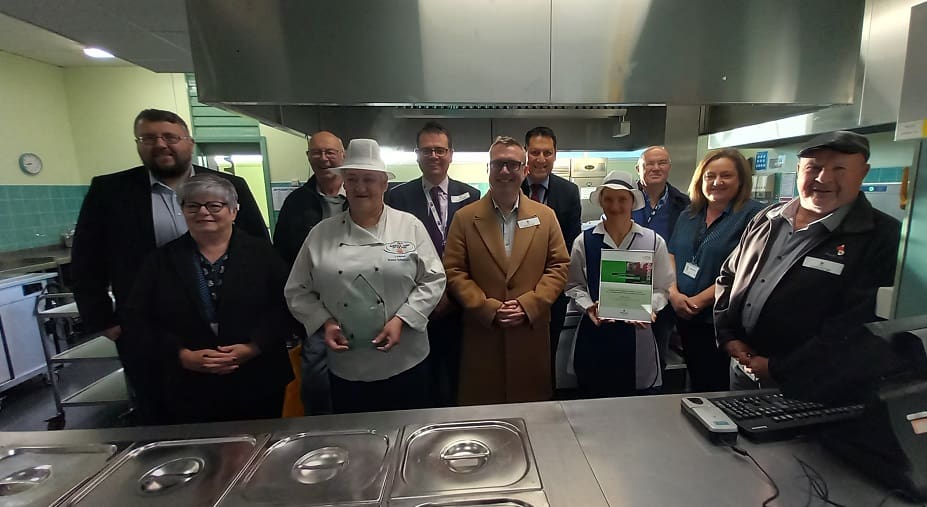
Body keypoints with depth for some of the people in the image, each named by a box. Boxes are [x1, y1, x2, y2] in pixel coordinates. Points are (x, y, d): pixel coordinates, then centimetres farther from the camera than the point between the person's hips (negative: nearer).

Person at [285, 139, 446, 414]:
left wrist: (401, 320, -14)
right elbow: (298, 291, 7)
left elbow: (433, 280, -5)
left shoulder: (410, 226, -4)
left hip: (406, 361, -1)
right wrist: (324, 322, -8)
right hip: (345, 367, 2)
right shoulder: (321, 233, 1)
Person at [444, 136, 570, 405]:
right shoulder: (465, 218, -1)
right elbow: (454, 272, -3)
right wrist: (488, 308, -12)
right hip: (481, 335, -1)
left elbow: (559, 266, 2)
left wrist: (529, 305, -10)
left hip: (532, 334, 1)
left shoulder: (545, 216, 4)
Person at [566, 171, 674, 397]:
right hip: (595, 335, 0)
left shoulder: (653, 241, 1)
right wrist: (589, 306, -13)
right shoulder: (584, 241, 0)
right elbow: (574, 285, 4)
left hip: (637, 334, 0)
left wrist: (648, 308, -14)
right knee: (594, 401, 10)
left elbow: (661, 288, 4)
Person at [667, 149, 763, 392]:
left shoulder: (752, 214, -8)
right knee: (696, 383, 19)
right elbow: (671, 256, 8)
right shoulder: (688, 215, 12)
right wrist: (674, 294, -8)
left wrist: (699, 300, -18)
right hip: (684, 317, 6)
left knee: (717, 389, 4)